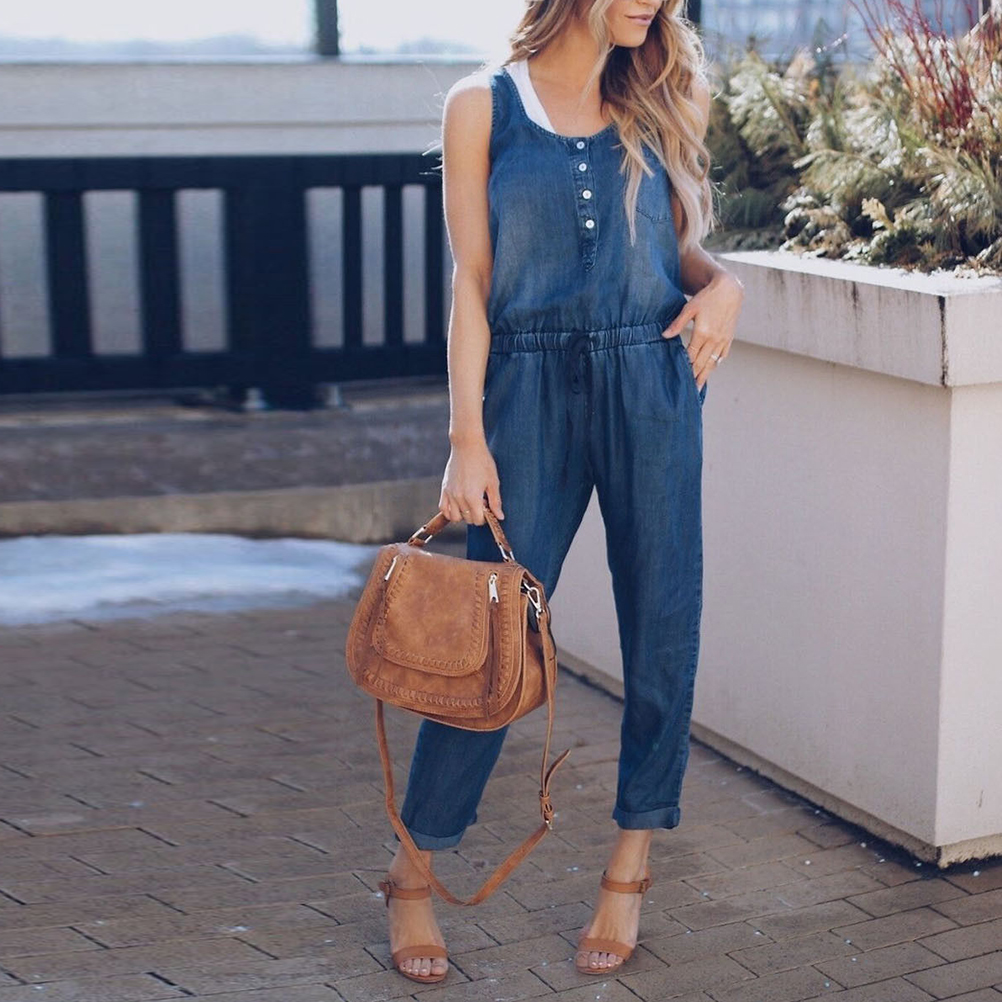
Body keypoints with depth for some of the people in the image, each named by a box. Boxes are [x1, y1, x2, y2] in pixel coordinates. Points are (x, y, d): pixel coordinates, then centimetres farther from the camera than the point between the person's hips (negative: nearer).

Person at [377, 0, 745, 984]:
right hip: (531, 389, -3)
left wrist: (721, 282, -4)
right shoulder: (483, 104, 2)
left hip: (651, 385, 3)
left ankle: (629, 869, 22)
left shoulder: (656, 102, 10)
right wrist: (466, 438, -6)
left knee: (661, 628, 5)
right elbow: (472, 281, -1)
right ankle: (412, 872, 17)